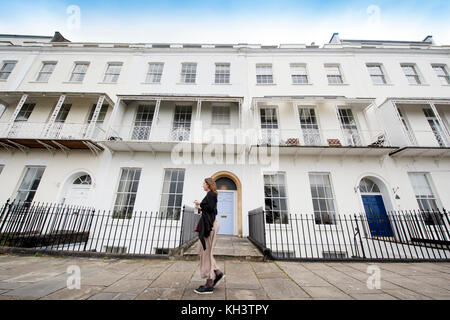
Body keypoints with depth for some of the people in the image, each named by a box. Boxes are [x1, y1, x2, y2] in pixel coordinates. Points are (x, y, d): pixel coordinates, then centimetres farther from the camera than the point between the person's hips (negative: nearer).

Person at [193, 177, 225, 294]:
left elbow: (211, 208, -21)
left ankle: (209, 285, 8)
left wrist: (200, 204, -8)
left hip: (209, 224, -10)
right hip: (208, 223, 10)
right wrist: (202, 208, 15)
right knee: (202, 250, 15)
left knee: (206, 252, -3)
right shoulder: (211, 195, 18)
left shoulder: (210, 194, -10)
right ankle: (217, 273, 21)